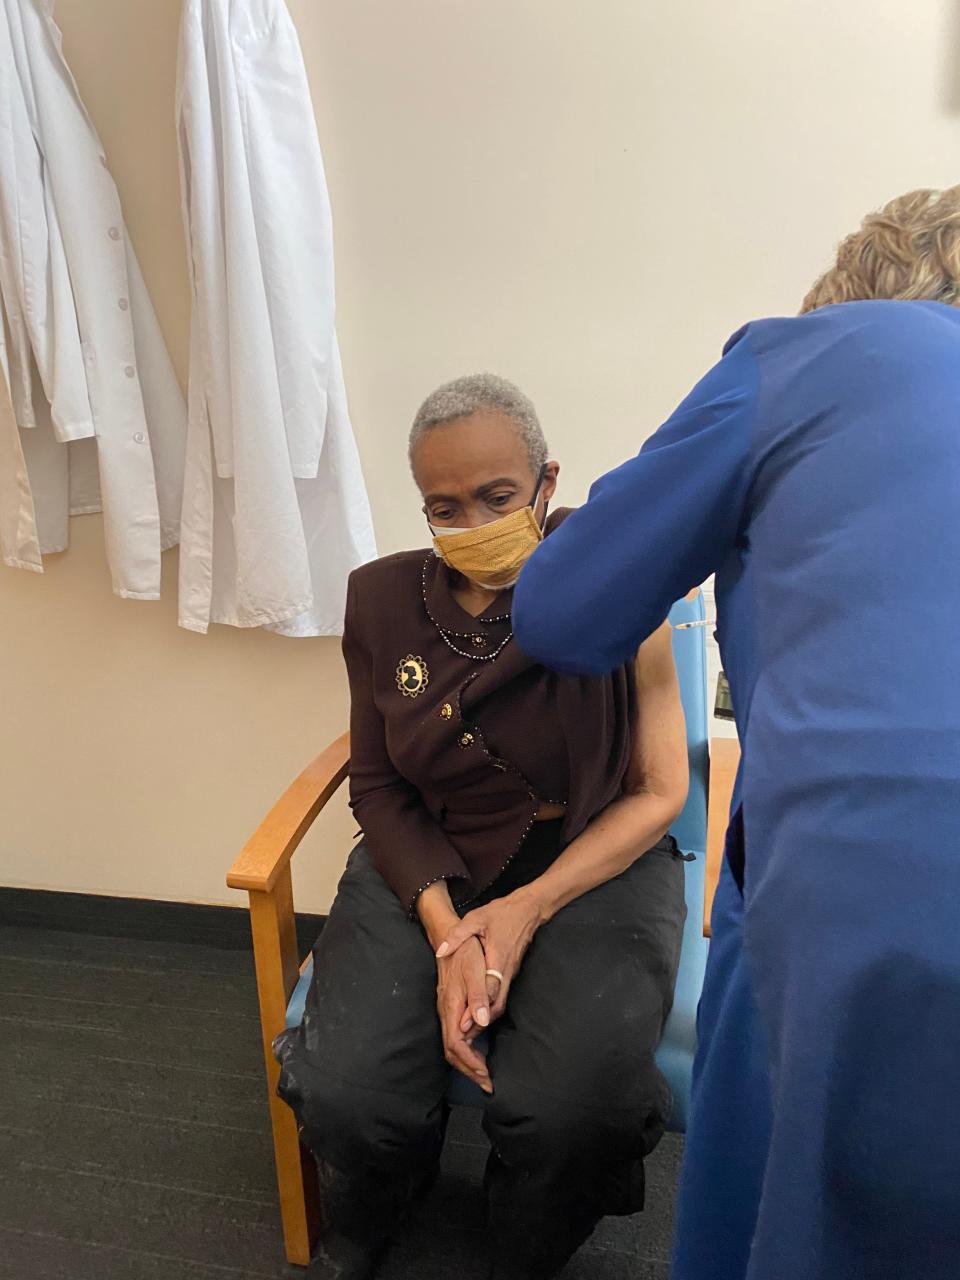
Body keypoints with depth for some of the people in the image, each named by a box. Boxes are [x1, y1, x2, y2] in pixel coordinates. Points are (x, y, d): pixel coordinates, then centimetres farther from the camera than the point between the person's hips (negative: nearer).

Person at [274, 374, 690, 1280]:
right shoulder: (383, 602, 1)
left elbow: (659, 789, -4)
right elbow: (378, 787, 4)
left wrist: (529, 909, -15)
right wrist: (447, 932, -12)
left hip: (593, 860, -2)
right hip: (427, 865, 3)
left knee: (571, 1109, -26)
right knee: (346, 1095, -19)